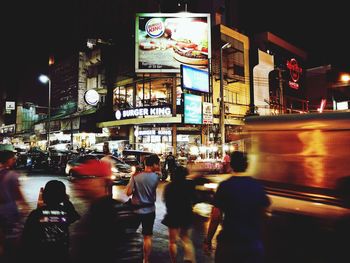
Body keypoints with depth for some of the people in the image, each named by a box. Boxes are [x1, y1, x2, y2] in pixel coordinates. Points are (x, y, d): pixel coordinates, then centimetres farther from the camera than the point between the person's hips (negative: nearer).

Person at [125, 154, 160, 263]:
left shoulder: (135, 176, -13)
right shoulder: (156, 177, -12)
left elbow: (128, 193, -12)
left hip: (136, 210, 0)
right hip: (150, 210, 0)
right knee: (147, 236, 11)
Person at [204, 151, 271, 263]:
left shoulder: (225, 186, -13)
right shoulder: (258, 186, -2)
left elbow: (215, 217, -13)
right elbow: (263, 211, 7)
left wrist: (208, 240, -3)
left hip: (229, 241, -2)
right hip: (254, 242, 3)